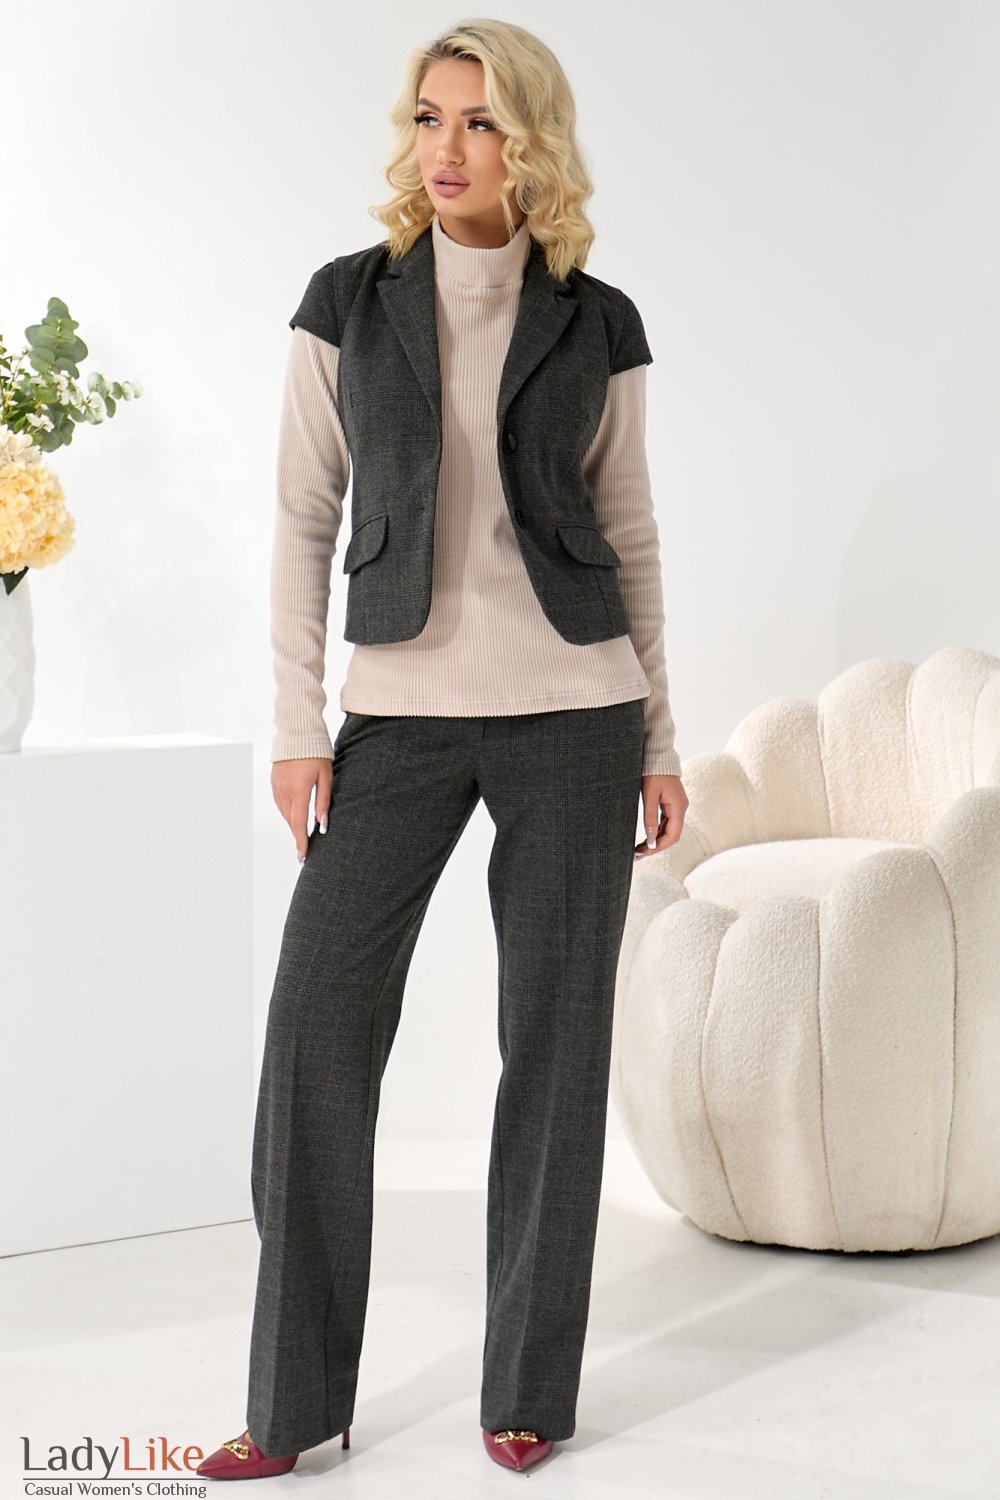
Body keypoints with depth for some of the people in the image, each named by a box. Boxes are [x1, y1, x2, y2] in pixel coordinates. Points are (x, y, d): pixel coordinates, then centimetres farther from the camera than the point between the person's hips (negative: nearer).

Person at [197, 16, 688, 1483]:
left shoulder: (597, 326, 4)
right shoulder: (348, 302, 4)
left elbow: (629, 538, 8)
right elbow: (304, 522, 2)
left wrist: (660, 739, 5)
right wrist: (298, 723, -5)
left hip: (572, 711, 0)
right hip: (401, 711, 0)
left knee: (555, 1034, 3)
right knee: (318, 1026, -6)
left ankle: (529, 1387, 16)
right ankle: (297, 1401, 5)